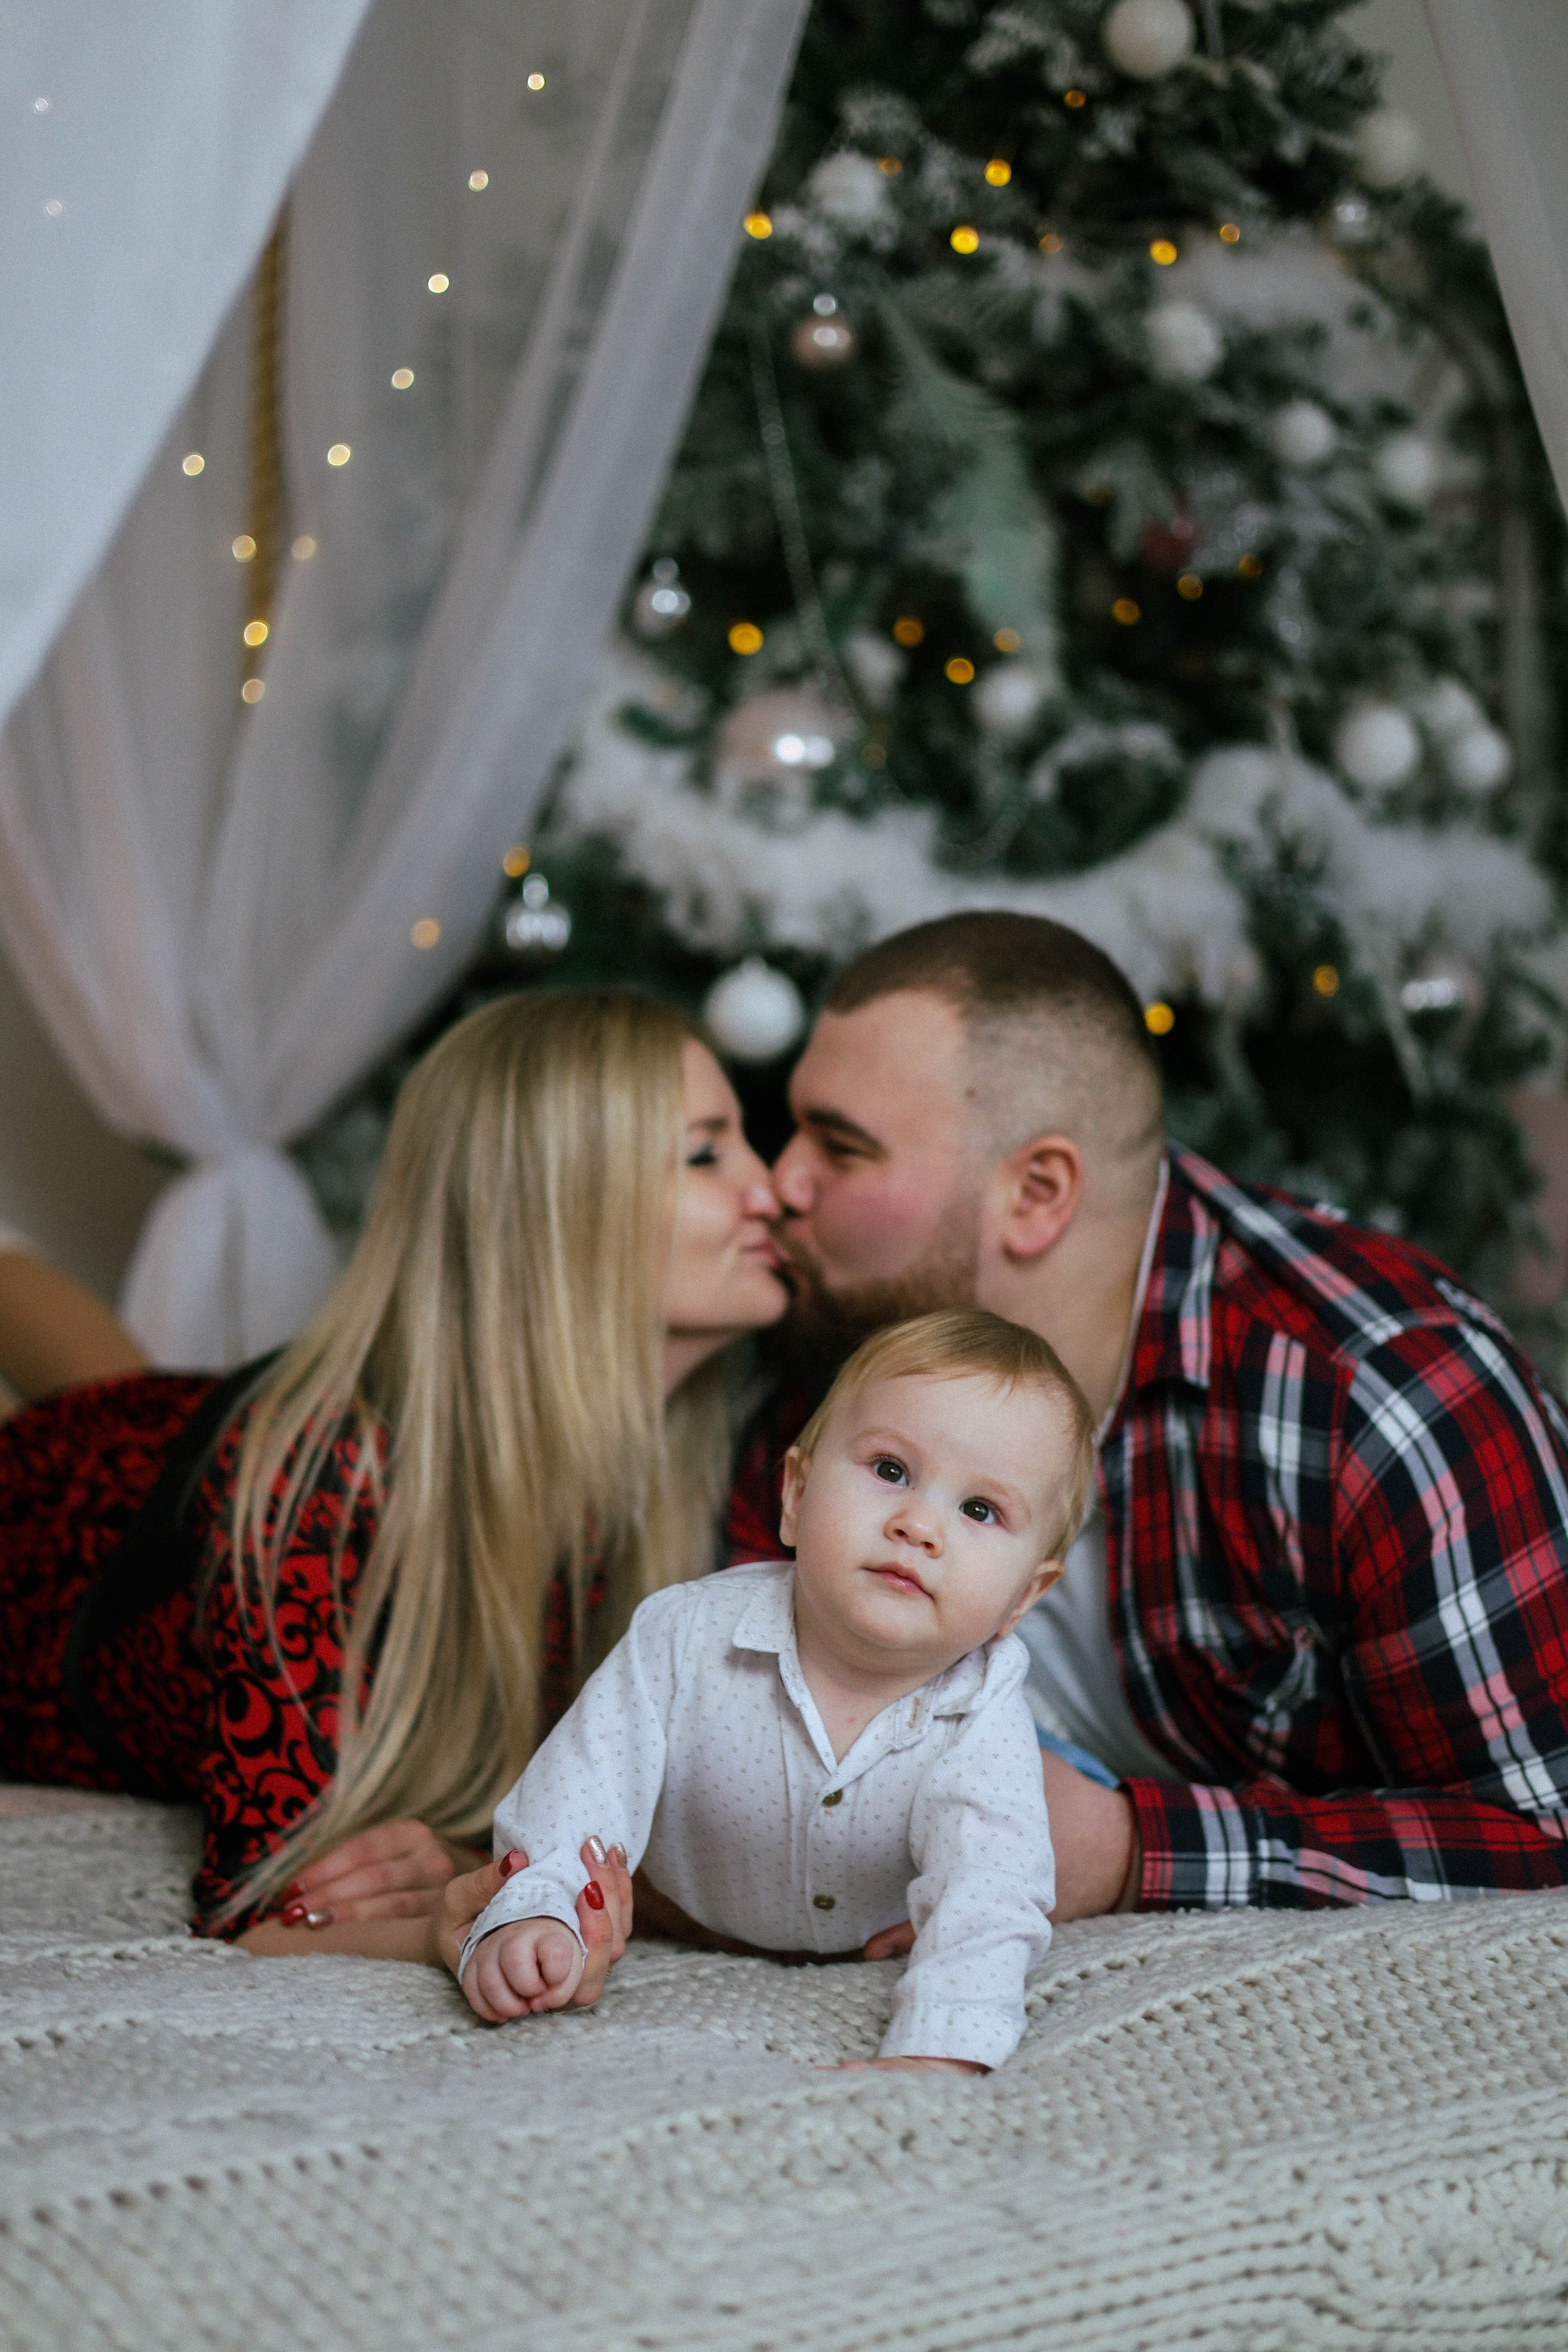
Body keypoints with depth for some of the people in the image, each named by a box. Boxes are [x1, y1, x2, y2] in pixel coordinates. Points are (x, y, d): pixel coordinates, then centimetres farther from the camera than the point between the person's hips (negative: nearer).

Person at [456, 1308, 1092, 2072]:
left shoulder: (985, 1729, -32)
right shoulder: (687, 1637, -31)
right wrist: (529, 1915, -46)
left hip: (872, 1954, -1)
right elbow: (585, 1785, -28)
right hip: (687, 1944, 1)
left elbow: (984, 1901, -44)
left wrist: (936, 2052, -61)